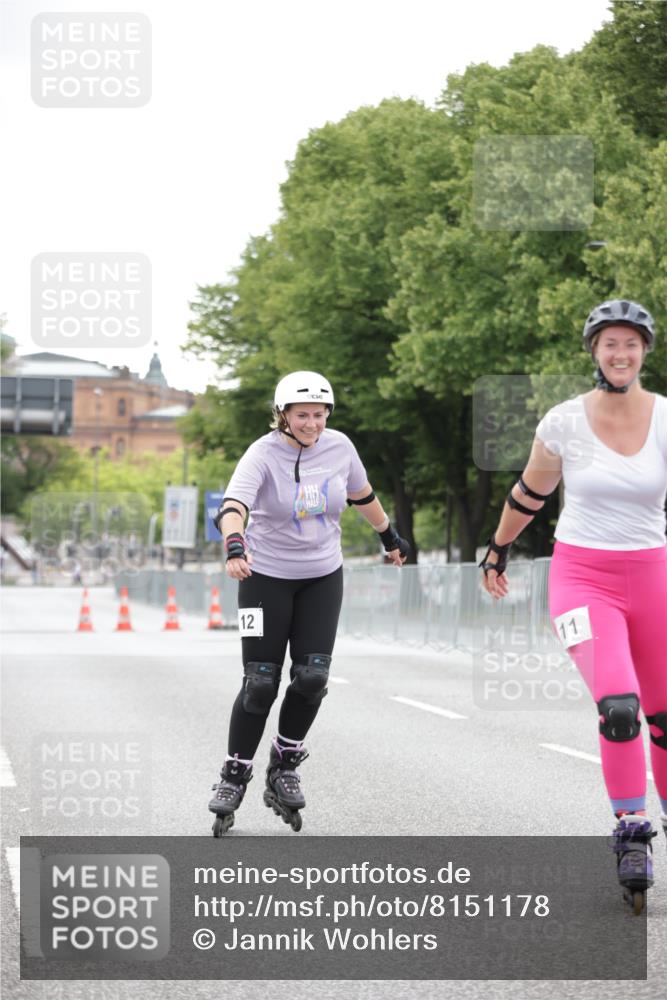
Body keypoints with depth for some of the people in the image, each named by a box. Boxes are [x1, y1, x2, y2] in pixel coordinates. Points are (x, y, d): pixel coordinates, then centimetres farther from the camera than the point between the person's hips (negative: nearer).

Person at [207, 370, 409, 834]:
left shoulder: (339, 447, -5)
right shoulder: (264, 454, -17)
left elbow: (362, 494, 15)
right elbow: (233, 505, -34)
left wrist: (390, 535, 28)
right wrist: (235, 548, -53)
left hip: (323, 577, 3)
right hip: (266, 577, -3)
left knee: (312, 677, -9)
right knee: (260, 683, -4)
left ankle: (285, 768, 12)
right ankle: (235, 775, 13)